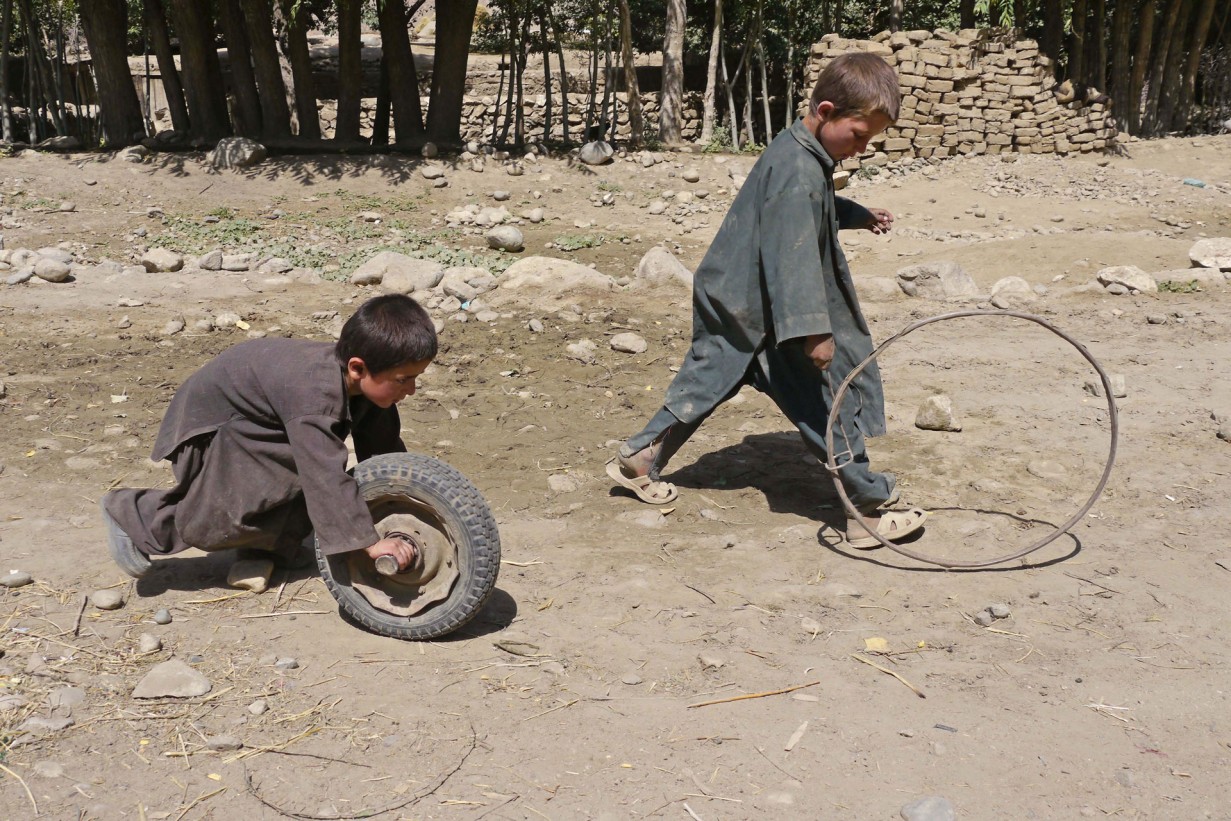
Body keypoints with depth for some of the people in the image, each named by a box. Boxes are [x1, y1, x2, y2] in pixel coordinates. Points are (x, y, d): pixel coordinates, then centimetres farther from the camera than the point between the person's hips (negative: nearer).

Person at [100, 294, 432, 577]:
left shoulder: (368, 382, -16)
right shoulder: (314, 394, -42)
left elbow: (385, 446, -3)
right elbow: (327, 476, -47)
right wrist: (369, 541, -46)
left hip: (257, 427, 9)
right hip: (208, 427, -8)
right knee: (223, 518, -15)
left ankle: (269, 546, 11)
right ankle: (131, 513, 7)